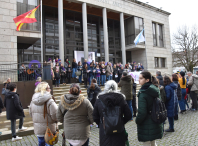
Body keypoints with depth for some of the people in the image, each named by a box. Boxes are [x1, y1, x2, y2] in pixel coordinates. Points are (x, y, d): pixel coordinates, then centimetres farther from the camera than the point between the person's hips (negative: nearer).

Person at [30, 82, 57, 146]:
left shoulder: (33, 100, -1)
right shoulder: (49, 101, -21)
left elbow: (31, 113, 9)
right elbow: (55, 114, -22)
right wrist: (55, 120, -1)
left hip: (37, 129, 6)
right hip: (48, 129, -6)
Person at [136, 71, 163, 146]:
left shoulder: (143, 93, -23)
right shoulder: (156, 90, 2)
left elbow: (142, 112, -24)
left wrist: (137, 121, -6)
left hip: (146, 126, -8)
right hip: (155, 123, 8)